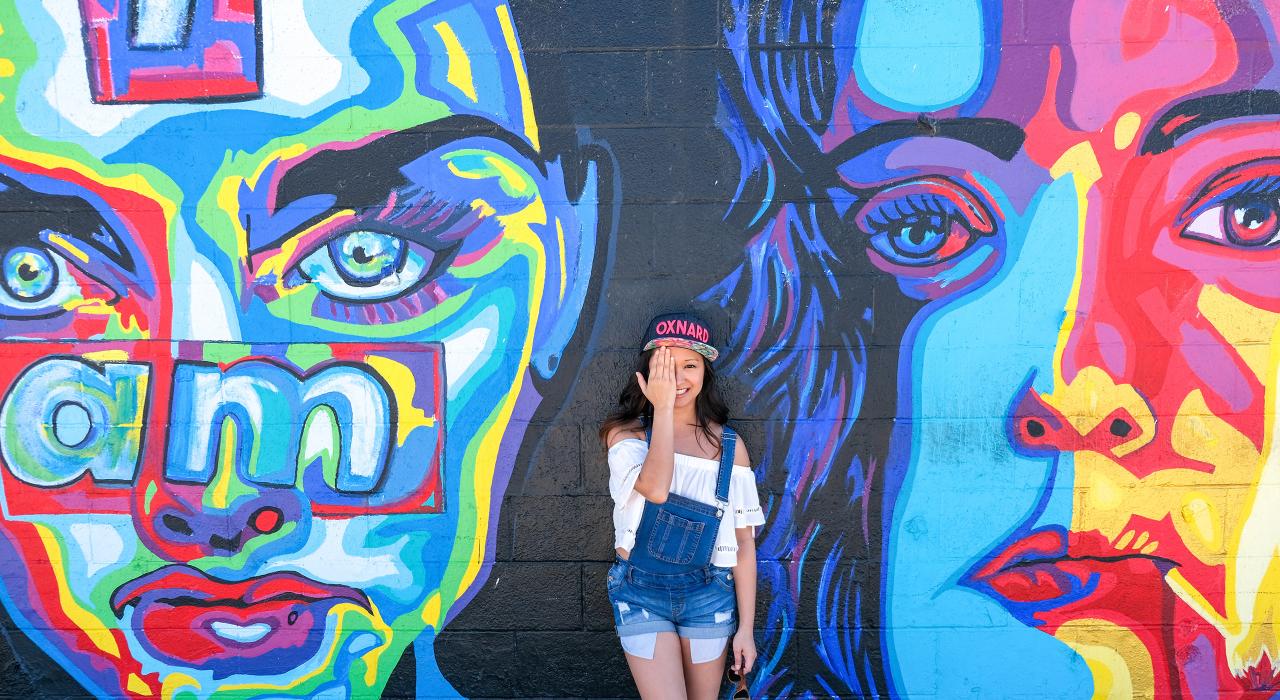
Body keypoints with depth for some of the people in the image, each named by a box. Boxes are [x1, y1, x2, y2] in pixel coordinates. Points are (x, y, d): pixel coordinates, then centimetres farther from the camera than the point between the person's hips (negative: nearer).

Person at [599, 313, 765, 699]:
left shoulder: (728, 445, 0)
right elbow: (656, 488, -26)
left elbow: (743, 541, 2)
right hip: (641, 592, -2)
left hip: (708, 594, 2)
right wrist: (662, 408, -19)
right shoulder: (625, 433, -4)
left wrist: (746, 627, 1)